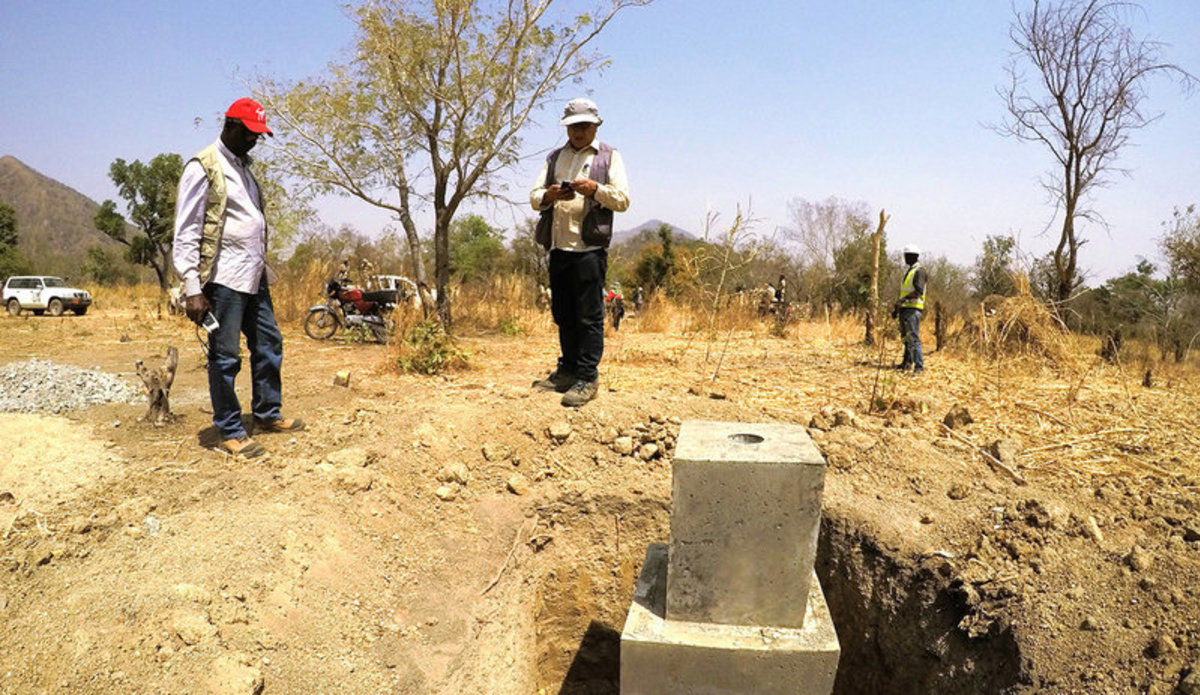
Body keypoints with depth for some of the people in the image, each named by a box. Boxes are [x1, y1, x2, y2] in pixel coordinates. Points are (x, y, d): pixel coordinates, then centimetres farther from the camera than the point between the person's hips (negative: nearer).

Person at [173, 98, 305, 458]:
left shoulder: (243, 166, 17)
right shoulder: (203, 168, -8)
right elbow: (186, 233, -12)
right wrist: (193, 289, -17)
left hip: (253, 277, 9)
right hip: (223, 280, -8)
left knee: (269, 344, 13)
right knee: (225, 357, -1)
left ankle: (267, 414, 27)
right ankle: (231, 432, 9)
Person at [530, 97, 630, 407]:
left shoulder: (609, 157, 9)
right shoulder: (555, 158, 21)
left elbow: (622, 199, -1)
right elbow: (534, 197, 13)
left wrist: (596, 189, -18)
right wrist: (549, 195, -10)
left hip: (590, 247, -5)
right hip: (558, 246, 5)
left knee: (589, 315, -6)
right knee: (563, 314, 10)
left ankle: (587, 378, -1)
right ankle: (567, 371, 20)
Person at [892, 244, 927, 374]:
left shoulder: (919, 271, -10)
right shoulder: (908, 271, 19)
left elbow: (919, 291, -23)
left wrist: (904, 299, -33)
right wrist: (896, 307, 24)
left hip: (914, 308, -9)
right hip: (905, 308, 9)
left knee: (913, 337, -13)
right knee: (905, 337, 14)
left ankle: (919, 366, -14)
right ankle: (907, 362, 24)